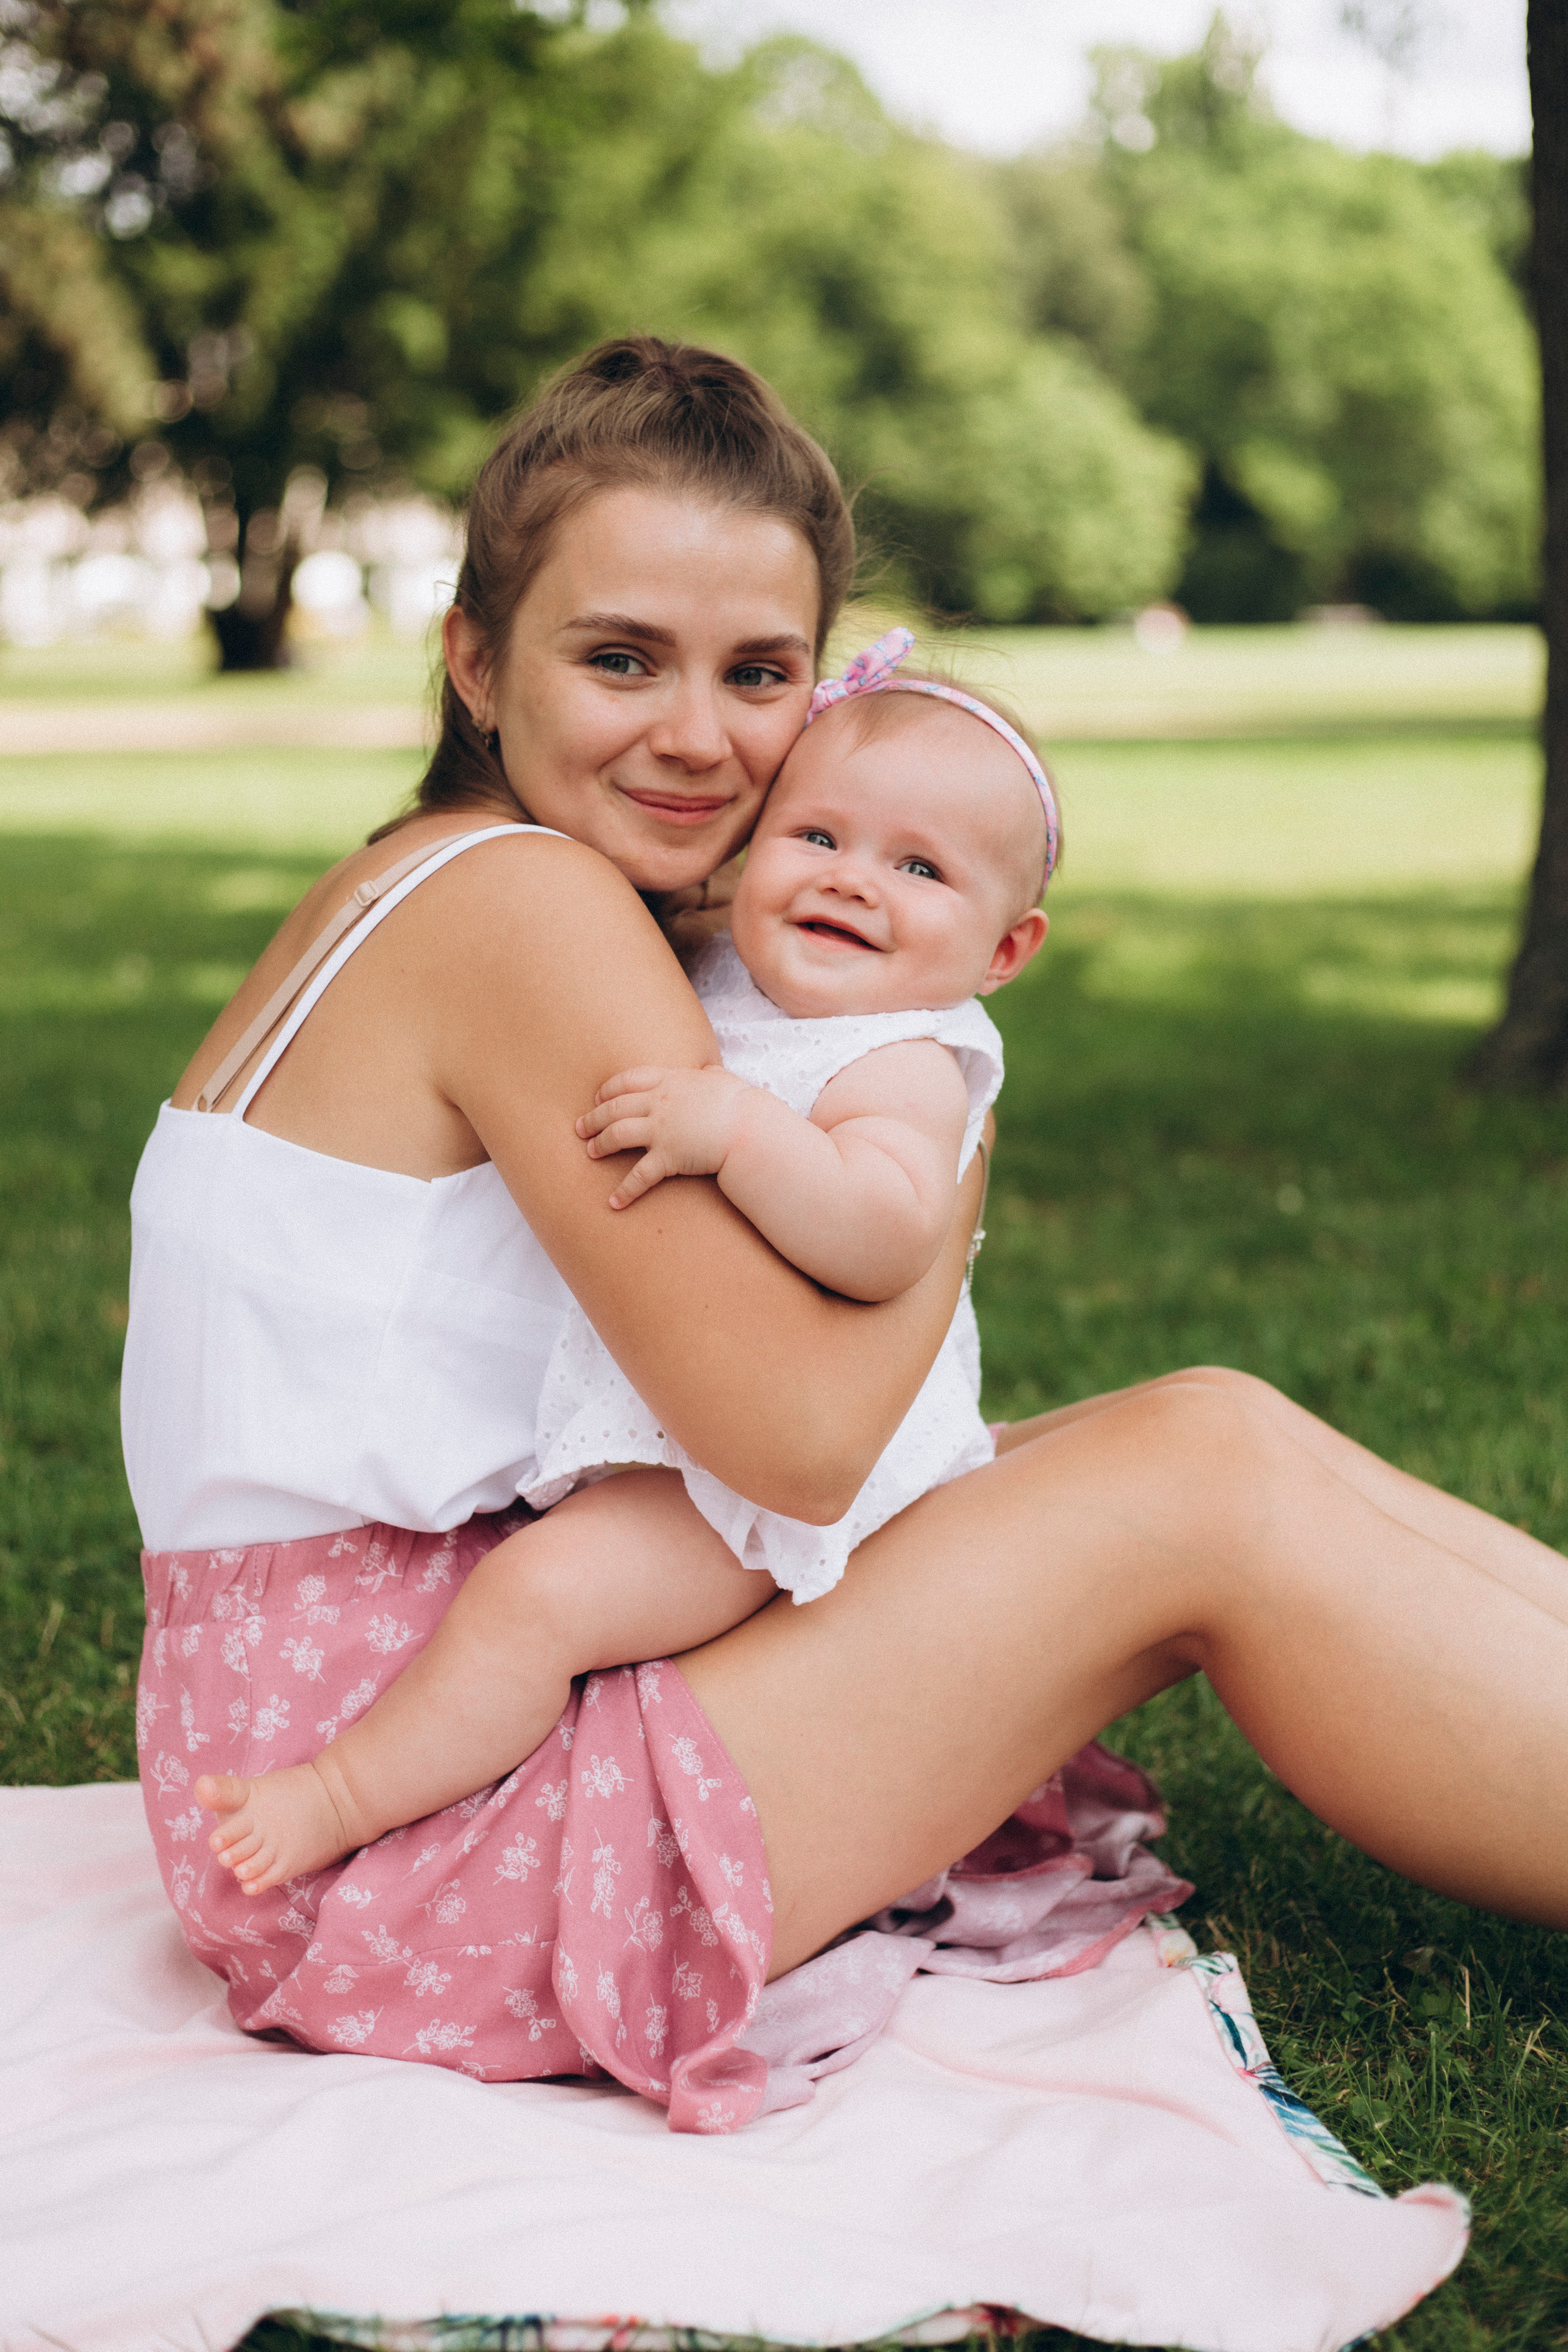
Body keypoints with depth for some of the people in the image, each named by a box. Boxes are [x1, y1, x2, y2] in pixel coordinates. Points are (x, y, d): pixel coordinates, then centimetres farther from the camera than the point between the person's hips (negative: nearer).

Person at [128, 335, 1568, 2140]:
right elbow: (797, 1432, -21)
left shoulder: (424, 894, 14)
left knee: (1213, 1431, 5)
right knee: (1208, 1490, -11)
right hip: (391, 1840, -9)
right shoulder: (523, 902, -16)